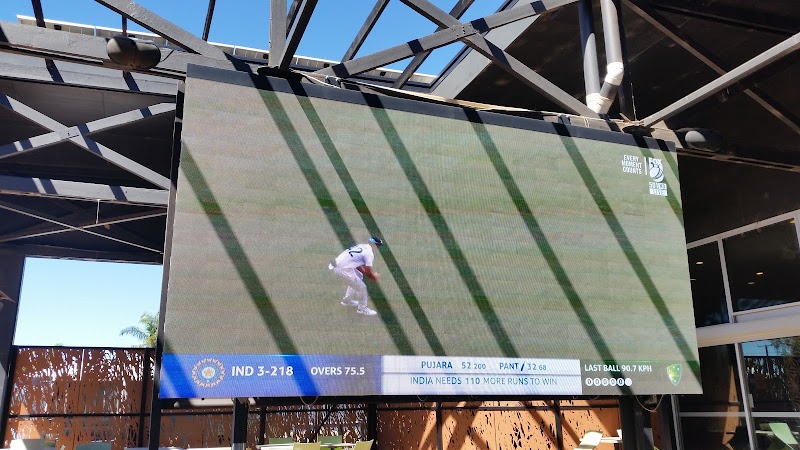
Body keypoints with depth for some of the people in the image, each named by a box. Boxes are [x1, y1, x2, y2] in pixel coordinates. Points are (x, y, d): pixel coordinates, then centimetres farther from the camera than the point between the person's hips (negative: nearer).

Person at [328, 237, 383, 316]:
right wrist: (374, 276, 15)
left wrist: (370, 274, 19)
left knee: (359, 276, 31)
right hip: (343, 269, -9)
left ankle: (347, 300, 42)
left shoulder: (361, 246, 15)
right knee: (361, 287, 4)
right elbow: (368, 271, -6)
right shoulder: (369, 253, -9)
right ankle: (362, 308, 21)